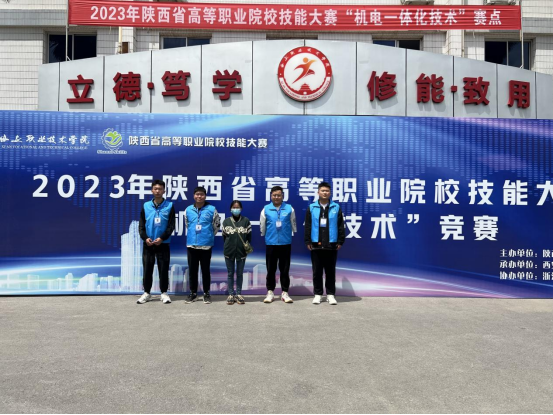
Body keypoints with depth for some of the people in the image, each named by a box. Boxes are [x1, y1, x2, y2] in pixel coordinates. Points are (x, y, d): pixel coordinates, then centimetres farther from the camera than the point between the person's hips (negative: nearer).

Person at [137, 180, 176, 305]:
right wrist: (145, 238, -11)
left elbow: (171, 226, -4)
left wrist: (162, 238, -15)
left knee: (163, 269, 3)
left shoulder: (170, 206, 0)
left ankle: (164, 293, 14)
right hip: (148, 244, 2)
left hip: (163, 244, -2)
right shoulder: (146, 206, 6)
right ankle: (147, 293, 18)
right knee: (147, 269, 6)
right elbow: (141, 225, 5)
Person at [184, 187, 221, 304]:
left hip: (206, 245, -2)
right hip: (191, 245, 3)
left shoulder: (211, 209, -4)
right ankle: (193, 293, 20)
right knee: (192, 270, 9)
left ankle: (207, 293, 16)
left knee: (206, 270, 6)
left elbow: (217, 225, 4)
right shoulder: (188, 210, 4)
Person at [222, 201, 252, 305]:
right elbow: (224, 236, 7)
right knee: (230, 273, 8)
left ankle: (239, 294, 18)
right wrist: (227, 246, 4)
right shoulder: (226, 221, 2)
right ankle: (231, 294, 16)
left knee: (240, 273, 8)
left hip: (241, 251, 0)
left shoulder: (246, 221, 1)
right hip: (229, 251, 0)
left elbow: (249, 236, 4)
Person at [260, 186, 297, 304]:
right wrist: (264, 237, 16)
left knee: (285, 269, 7)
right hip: (271, 243, 0)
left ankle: (285, 293, 17)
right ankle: (270, 292, 18)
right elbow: (262, 226, 9)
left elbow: (293, 224, 9)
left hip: (286, 243, 0)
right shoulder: (266, 209, -1)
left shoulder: (289, 209, -1)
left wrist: (294, 236, 15)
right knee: (271, 269, 8)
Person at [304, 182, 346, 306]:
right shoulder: (312, 208, 4)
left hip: (331, 245, 0)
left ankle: (330, 294, 15)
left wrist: (340, 241, -2)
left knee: (330, 271, 6)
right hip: (316, 245, 0)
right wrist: (308, 241, -3)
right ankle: (318, 294, 16)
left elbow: (341, 226, 3)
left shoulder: (336, 208, 4)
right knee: (317, 271, 7)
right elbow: (307, 226, 3)